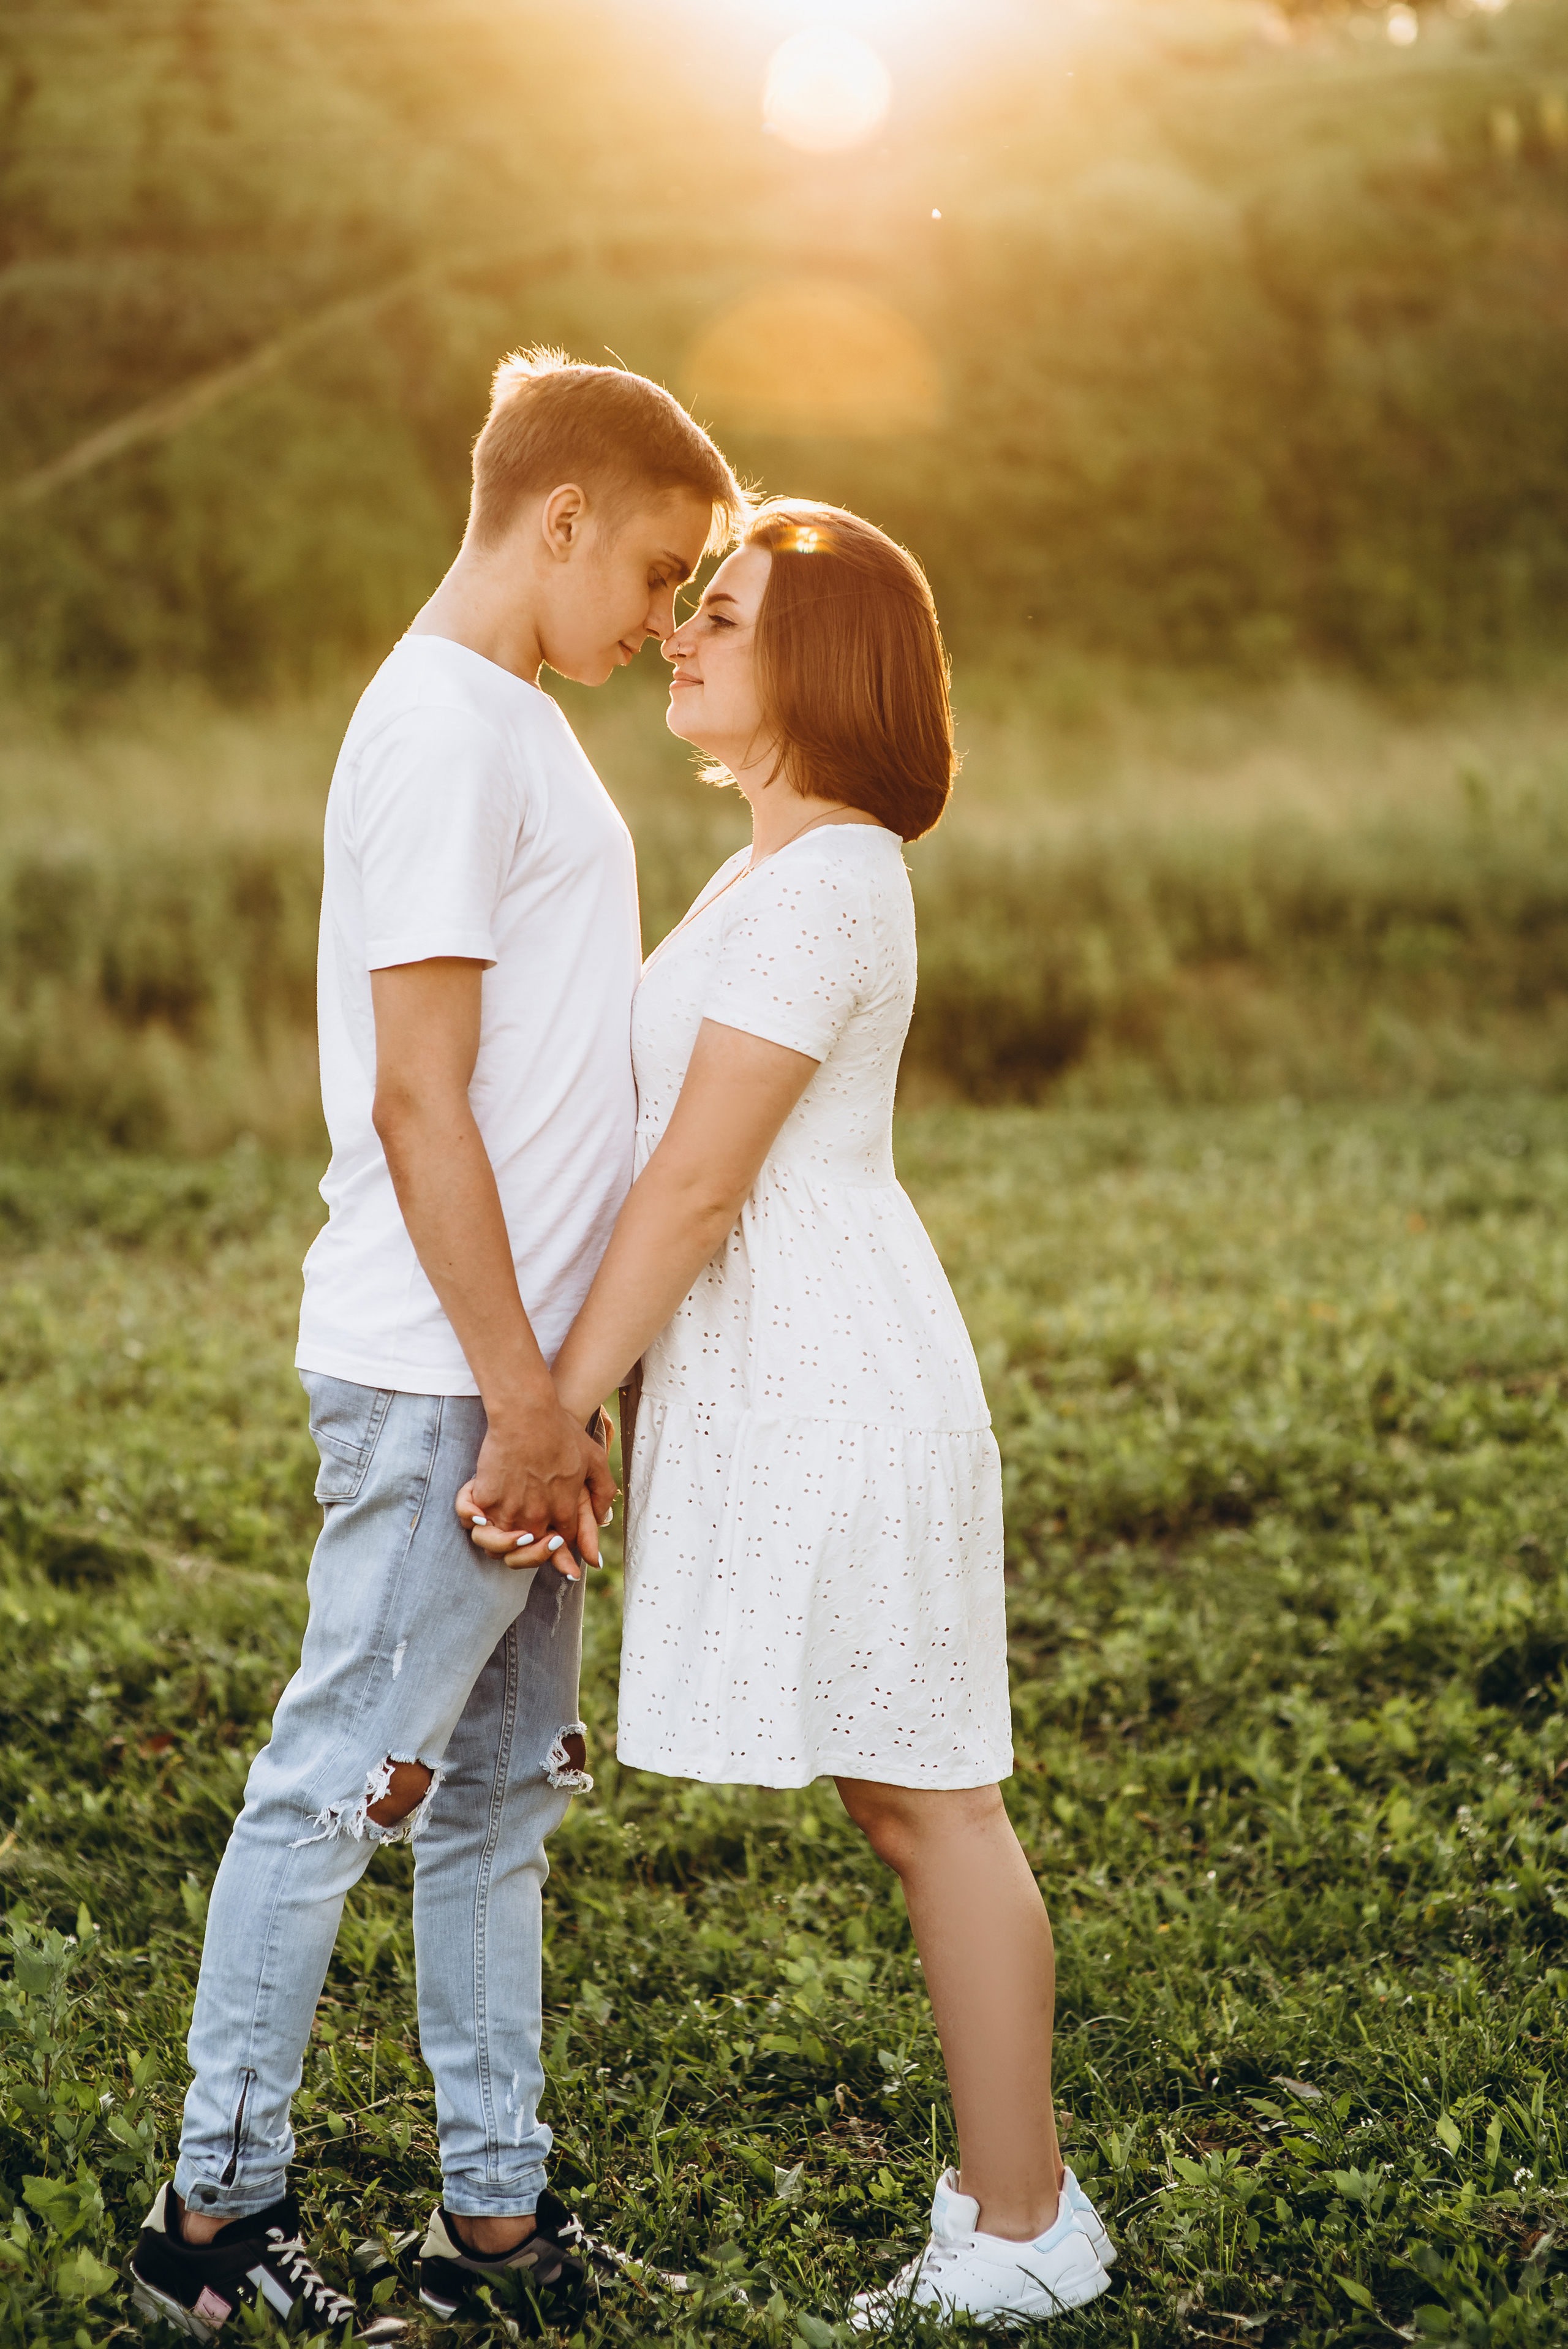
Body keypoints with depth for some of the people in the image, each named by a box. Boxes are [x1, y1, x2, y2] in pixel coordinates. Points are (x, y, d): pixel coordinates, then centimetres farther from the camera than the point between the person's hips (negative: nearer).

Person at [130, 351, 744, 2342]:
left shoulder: (512, 727, 16)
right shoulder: (444, 736, -14)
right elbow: (418, 1101, -19)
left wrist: (547, 1385, 18)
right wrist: (519, 1393, -18)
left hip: (515, 1371, 10)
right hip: (439, 1376, -10)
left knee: (500, 1791, 14)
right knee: (339, 1781, -1)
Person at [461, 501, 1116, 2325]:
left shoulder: (817, 887, -16)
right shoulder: (803, 865, 15)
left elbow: (697, 1184, -20)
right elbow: (698, 1170, 18)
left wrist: (555, 1414, -17)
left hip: (832, 1376, -10)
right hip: (785, 1369, 10)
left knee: (925, 1798, -1)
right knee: (909, 1800, 14)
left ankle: (1020, 2231, 11)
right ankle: (1018, 2196, 25)